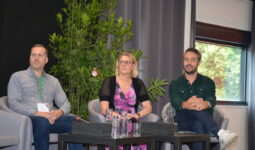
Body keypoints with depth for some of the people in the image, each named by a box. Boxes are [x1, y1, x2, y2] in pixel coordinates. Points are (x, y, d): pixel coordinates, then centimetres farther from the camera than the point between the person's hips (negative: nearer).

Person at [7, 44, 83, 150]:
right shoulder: (17, 77, 14)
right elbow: (13, 103, 0)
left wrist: (59, 112, -7)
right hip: (29, 117, -3)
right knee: (43, 122, -40)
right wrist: (37, 113, -14)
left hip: (51, 117, 4)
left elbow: (65, 103, 20)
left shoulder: (53, 81, 27)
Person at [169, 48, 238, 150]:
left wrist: (206, 104, -37)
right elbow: (175, 102, -9)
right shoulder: (175, 84, 14)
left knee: (199, 125, -38)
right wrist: (185, 105, -38)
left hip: (202, 122, 1)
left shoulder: (207, 82, 14)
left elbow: (212, 100, -7)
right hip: (183, 123, -1)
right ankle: (220, 133, -58)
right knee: (194, 108, -35)